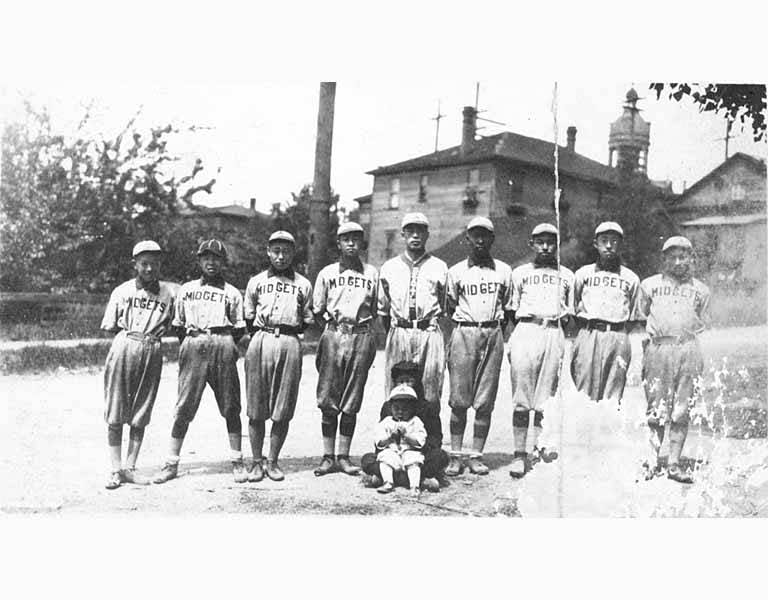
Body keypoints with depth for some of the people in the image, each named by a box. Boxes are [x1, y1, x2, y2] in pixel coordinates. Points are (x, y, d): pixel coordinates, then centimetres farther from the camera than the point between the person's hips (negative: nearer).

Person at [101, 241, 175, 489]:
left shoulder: (168, 292, 9)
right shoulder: (121, 291, 8)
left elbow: (174, 326, 11)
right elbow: (109, 326, 10)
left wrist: (154, 334, -2)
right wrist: (130, 334, -1)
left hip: (152, 353, 1)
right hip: (123, 348, -1)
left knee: (140, 416, 4)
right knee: (115, 415, 0)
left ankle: (129, 467, 13)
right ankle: (115, 469, 6)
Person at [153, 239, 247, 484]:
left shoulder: (232, 292, 14)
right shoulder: (186, 290, 19)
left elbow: (239, 329, 12)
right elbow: (178, 325, 20)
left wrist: (224, 344, 1)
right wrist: (189, 343, 9)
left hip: (223, 346, -1)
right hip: (193, 346, 1)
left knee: (230, 406, 0)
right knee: (184, 407, -4)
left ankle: (237, 462, 6)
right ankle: (171, 463, 1)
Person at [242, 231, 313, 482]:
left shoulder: (303, 284, 16)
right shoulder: (256, 281, 16)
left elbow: (307, 321, 17)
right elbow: (247, 317, 19)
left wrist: (291, 330, 6)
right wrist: (258, 334, 8)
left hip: (290, 344, 0)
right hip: (260, 341, 0)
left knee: (283, 411, 0)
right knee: (256, 410, 1)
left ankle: (272, 461, 11)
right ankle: (256, 461, 10)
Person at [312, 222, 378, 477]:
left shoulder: (372, 273, 11)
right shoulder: (327, 273, 9)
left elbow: (377, 310, 14)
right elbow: (317, 311, 12)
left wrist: (361, 327, 4)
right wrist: (333, 330, 4)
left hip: (361, 336, 0)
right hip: (333, 334, 0)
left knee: (351, 404, 2)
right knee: (327, 401, -2)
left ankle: (344, 456, 9)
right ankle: (328, 457, 5)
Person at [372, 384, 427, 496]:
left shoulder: (416, 422, 8)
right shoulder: (386, 422, 11)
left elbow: (420, 442, -4)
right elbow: (379, 443, 4)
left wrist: (406, 434, -15)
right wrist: (390, 436, -12)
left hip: (409, 451, -2)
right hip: (391, 451, 2)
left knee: (413, 460, -30)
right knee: (384, 457, -26)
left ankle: (414, 485, -36)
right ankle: (388, 483, -29)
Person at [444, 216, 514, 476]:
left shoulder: (503, 271, 11)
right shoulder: (456, 271, 8)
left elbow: (508, 309, 14)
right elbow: (450, 308, 12)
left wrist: (494, 328, 4)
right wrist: (468, 322, 2)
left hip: (493, 335, 1)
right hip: (464, 333, -1)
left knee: (485, 402, 1)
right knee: (459, 401, -2)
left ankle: (476, 455, 8)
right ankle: (455, 456, 4)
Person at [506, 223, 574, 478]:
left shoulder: (567, 275, 20)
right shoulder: (519, 273, 17)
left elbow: (570, 315, 19)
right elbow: (511, 311, 13)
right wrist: (511, 341, 3)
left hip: (554, 334, 1)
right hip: (525, 331, -1)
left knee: (546, 397, -2)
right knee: (522, 398, -6)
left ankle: (539, 446, 5)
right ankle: (519, 454, -5)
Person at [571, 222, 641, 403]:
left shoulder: (631, 278, 15)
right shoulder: (583, 274, 15)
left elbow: (632, 319, 15)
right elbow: (571, 309, 15)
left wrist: (618, 333, 2)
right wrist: (587, 331, 5)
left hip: (618, 338, 0)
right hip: (588, 335, 0)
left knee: (612, 399, -5)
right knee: (583, 395, -7)